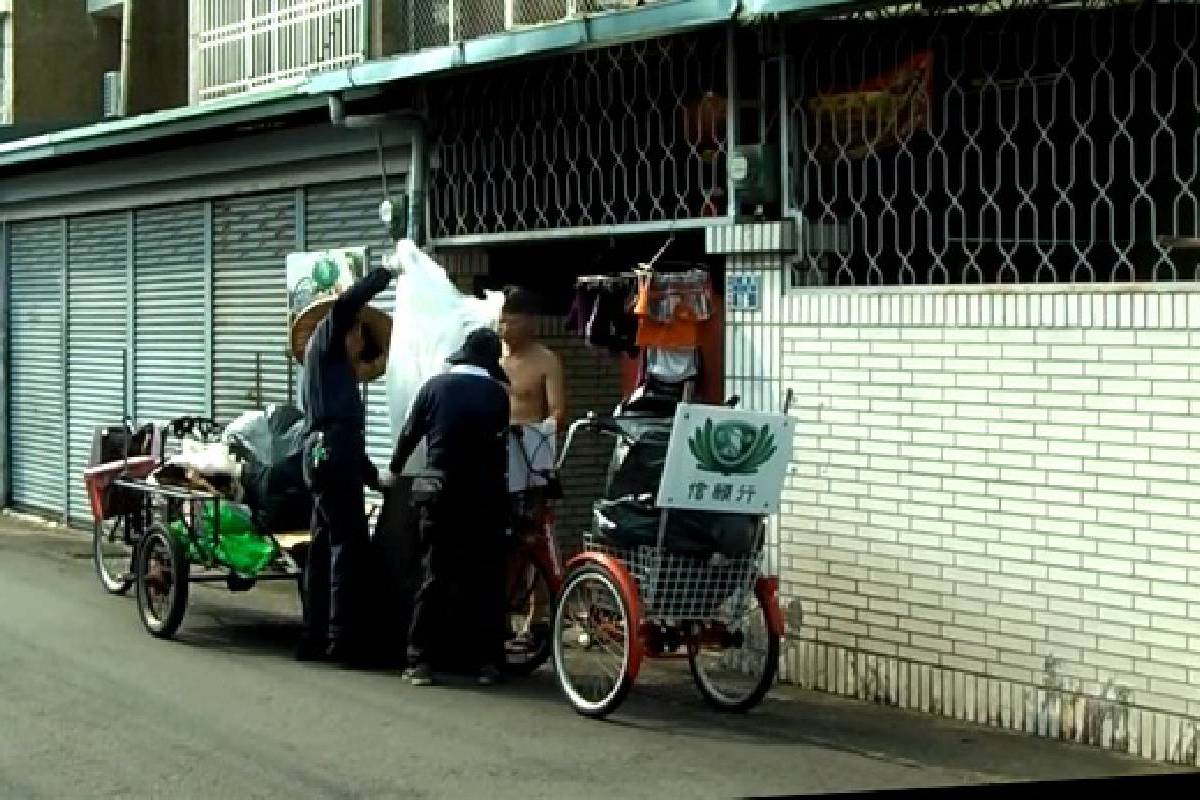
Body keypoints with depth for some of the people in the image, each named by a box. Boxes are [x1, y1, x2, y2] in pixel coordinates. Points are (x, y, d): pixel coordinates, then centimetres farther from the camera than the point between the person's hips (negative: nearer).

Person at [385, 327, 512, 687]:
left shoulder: (435, 385, 1)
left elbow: (410, 433, 9)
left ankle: (420, 661, 1)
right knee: (486, 580, 6)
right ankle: (488, 661, 5)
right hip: (486, 495, 0)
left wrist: (394, 470, 25)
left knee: (434, 578, 4)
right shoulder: (496, 393, -1)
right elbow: (501, 440, 6)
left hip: (441, 493, 1)